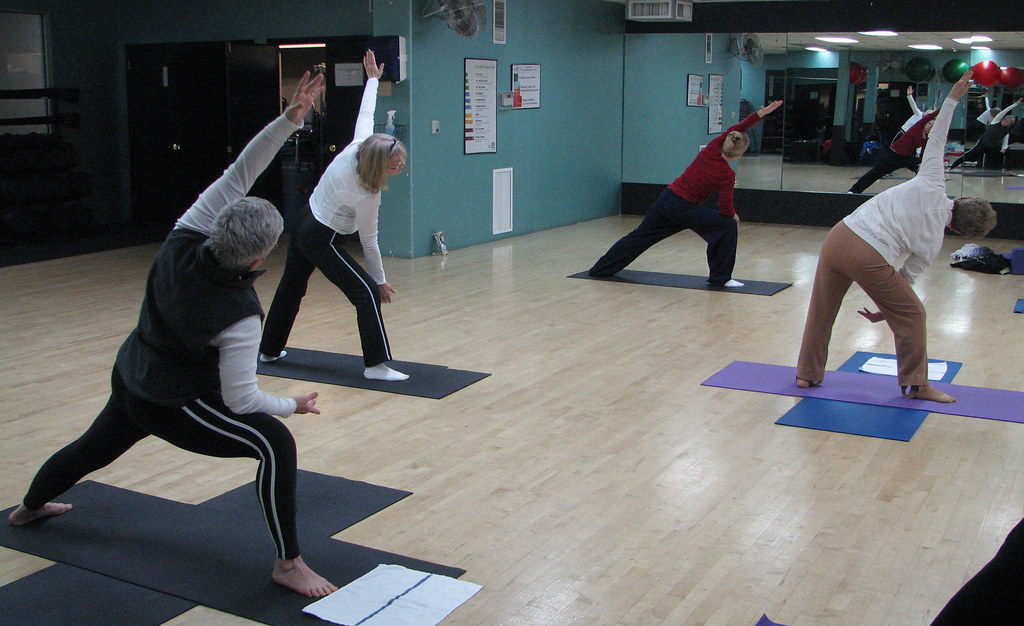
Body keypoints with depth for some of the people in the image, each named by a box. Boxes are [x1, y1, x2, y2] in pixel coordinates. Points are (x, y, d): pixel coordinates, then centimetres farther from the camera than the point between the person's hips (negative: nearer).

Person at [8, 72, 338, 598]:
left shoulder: (185, 241, -18)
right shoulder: (239, 317, -32)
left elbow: (238, 174, -21)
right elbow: (240, 399, -27)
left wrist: (289, 119, -26)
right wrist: (293, 405, -11)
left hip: (130, 378, 8)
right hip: (174, 405, -8)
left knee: (97, 445, 33)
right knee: (275, 444, -17)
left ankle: (30, 507, 62)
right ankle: (288, 563, -16)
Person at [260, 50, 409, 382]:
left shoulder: (358, 145, -12)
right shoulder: (366, 196, -28)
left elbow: (365, 113, 6)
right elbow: (369, 242, -18)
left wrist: (373, 79, 22)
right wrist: (381, 280, -7)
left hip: (304, 224, 10)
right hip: (322, 240, -10)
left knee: (291, 288, 24)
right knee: (367, 293, -10)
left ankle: (269, 350, 41)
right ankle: (376, 365, -12)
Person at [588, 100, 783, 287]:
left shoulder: (711, 149, -3)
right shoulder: (727, 174, -16)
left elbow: (737, 129, 2)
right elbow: (726, 210, -13)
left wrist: (761, 112, -4)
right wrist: (734, 215, 8)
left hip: (666, 198, 7)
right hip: (683, 209, -7)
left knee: (641, 236, 21)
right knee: (728, 225, -2)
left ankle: (601, 268, 36)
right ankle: (720, 277, 2)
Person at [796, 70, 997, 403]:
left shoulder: (931, 186, 9)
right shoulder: (932, 243, 5)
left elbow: (936, 139, 13)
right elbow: (906, 277, 12)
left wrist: (953, 98, 22)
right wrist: (886, 310, 24)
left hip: (839, 236, 5)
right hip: (870, 258, -5)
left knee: (821, 309, 17)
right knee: (910, 314, 17)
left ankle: (807, 374, 31)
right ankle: (917, 384, 27)